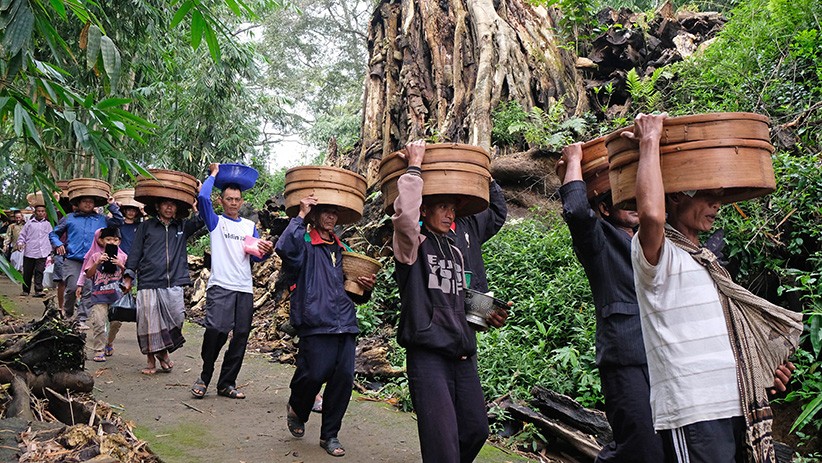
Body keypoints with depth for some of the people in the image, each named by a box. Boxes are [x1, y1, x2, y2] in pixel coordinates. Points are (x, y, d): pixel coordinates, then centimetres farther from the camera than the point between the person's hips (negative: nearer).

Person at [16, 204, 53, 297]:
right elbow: (22, 235, 10)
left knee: (39, 272, -7)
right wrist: (20, 243, -7)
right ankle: (25, 290, 20)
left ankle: (38, 290, -8)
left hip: (43, 253, 0)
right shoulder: (29, 223, 7)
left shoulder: (47, 224, 11)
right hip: (29, 252, 0)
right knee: (27, 272, 8)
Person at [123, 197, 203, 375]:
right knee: (149, 322, 0)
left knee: (177, 318, -10)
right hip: (149, 282, -1)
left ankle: (164, 351, 14)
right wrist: (129, 277, 2)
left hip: (174, 283, 1)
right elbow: (135, 252, 9)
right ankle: (151, 359, 15)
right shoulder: (146, 226, 11)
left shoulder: (182, 227, 16)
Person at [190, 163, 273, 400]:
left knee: (240, 336, 2)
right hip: (220, 286, -4)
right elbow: (202, 197, -8)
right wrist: (214, 174, 6)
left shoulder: (250, 226, 20)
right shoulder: (215, 221, 10)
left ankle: (227, 383, 12)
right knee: (216, 330, -21)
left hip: (245, 288, 4)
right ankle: (204, 377, -1)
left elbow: (256, 257, 16)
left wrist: (266, 251, -7)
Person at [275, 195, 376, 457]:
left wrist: (366, 288, 5)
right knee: (315, 374, -11)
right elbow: (284, 248, -23)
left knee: (344, 377, -1)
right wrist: (301, 215, -16)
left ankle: (329, 435, 16)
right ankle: (296, 410, 24)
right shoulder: (305, 244, 4)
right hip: (316, 323, -5)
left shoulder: (342, 251, 22)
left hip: (345, 323, 5)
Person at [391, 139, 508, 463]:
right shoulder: (412, 244, -3)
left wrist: (486, 316, 13)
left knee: (476, 430, 12)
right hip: (427, 354, -7)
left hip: (463, 355, 7)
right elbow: (405, 212, -26)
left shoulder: (455, 252, 19)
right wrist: (414, 166, -15)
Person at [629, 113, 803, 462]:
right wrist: (649, 141, -21)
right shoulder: (657, 252, -8)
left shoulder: (703, 260, 20)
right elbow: (651, 214, -32)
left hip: (736, 407, 9)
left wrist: (758, 366, 21)